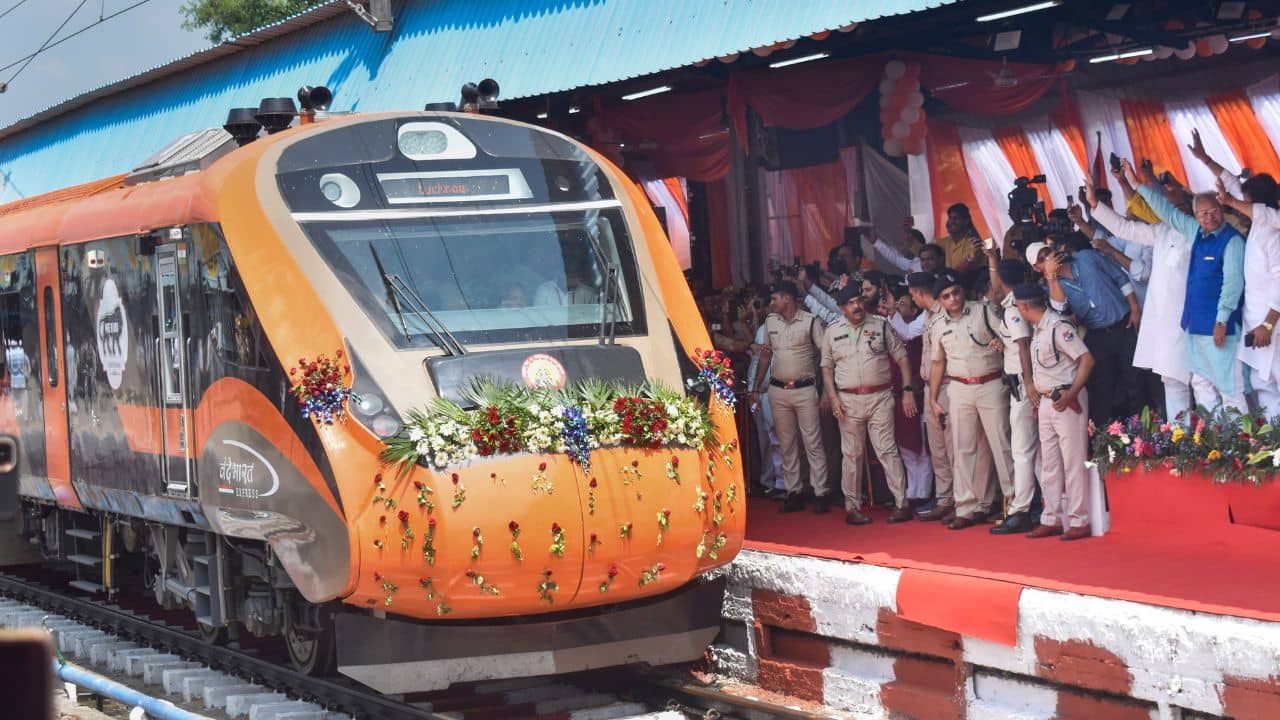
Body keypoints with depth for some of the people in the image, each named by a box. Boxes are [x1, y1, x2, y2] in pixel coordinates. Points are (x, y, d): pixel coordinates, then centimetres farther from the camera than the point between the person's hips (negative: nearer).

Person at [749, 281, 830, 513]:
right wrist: (756, 388, 13)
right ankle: (794, 492, 14)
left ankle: (821, 493, 0)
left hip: (805, 390, -5)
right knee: (786, 444, 8)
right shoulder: (770, 320, 8)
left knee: (813, 442, -3)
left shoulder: (810, 321, -7)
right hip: (778, 390, 5)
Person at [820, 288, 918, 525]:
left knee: (887, 450, -5)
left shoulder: (881, 325, 4)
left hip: (880, 397, -1)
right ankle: (852, 507, 12)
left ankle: (901, 504, -4)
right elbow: (827, 367, 10)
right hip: (848, 400, 1)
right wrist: (832, 396, -2)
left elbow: (901, 357, 6)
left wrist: (908, 390, -1)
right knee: (852, 454, 5)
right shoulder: (832, 331, 7)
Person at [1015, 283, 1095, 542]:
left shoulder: (1058, 326, -15)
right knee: (1049, 463, 12)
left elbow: (1087, 360, -19)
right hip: (1046, 402, 10)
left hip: (1067, 401, -10)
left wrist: (1070, 395, -22)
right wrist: (1039, 398, 12)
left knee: (1073, 461, -5)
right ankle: (1052, 519, 19)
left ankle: (1078, 522, -1)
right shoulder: (1038, 329, 13)